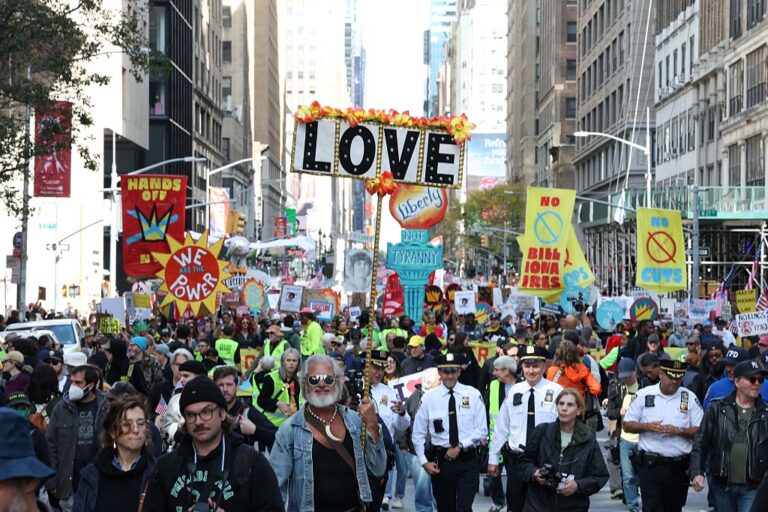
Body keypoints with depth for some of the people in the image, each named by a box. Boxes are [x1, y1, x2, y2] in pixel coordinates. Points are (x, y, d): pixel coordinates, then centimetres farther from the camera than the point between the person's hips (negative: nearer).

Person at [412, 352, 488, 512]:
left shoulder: (473, 395, -1)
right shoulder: (429, 398, 1)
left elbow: (482, 430, -3)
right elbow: (418, 434, 5)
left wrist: (460, 447, -12)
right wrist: (424, 462, -3)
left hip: (467, 462, -2)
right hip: (440, 462, 2)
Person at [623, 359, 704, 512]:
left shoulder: (689, 397, 3)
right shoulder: (643, 395, 3)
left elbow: (700, 431, 2)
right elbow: (627, 425, 6)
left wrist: (679, 430, -15)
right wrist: (647, 426, -12)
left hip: (679, 466, 1)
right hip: (650, 465, -1)